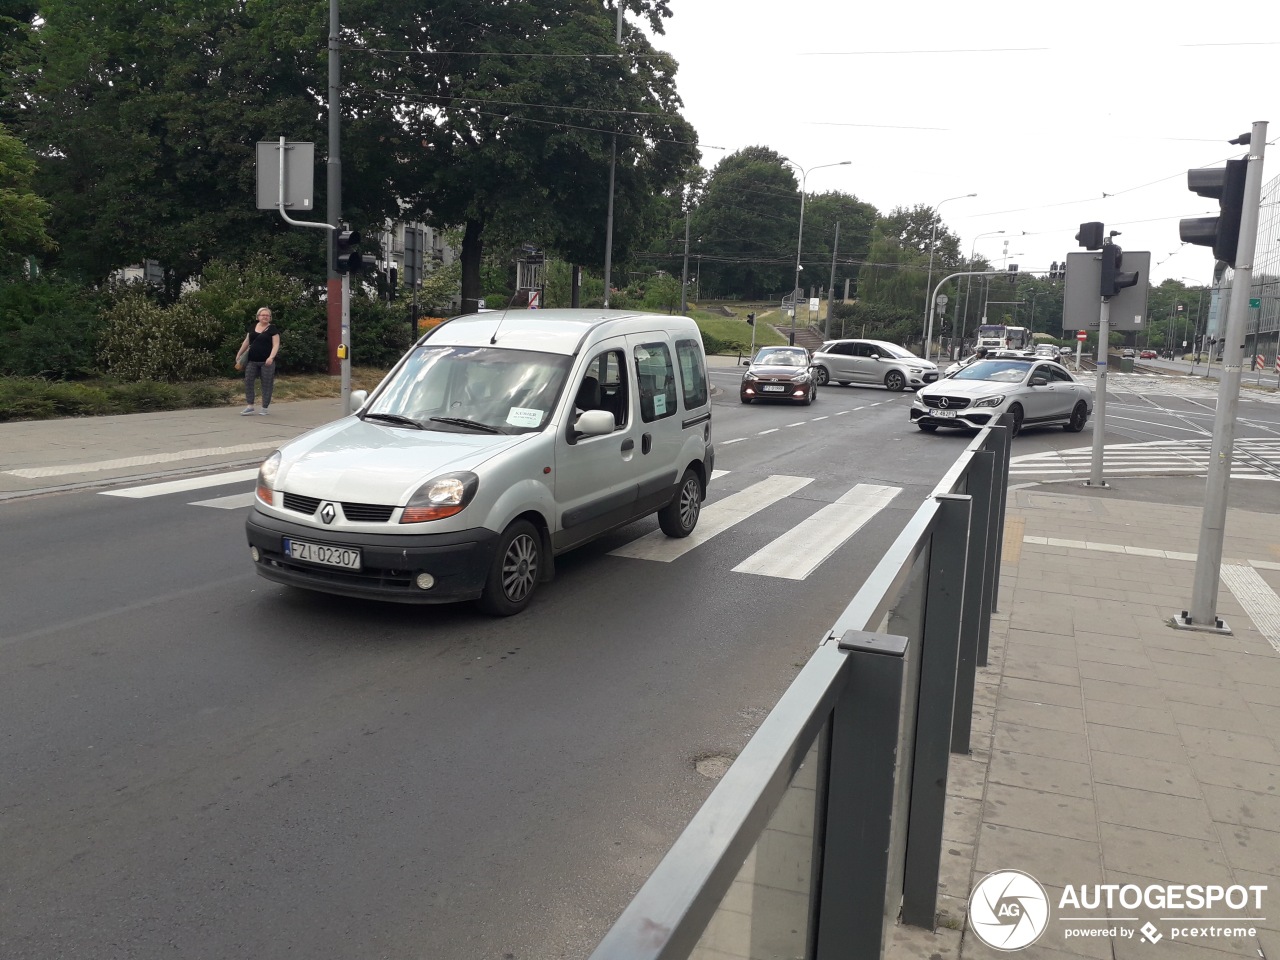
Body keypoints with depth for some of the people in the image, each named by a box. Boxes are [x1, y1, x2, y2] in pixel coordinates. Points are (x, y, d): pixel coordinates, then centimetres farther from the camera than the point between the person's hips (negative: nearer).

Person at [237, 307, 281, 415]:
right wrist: (239, 354, 18)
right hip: (252, 361, 5)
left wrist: (271, 357, -24)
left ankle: (264, 408, 9)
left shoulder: (273, 329, -3)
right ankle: (249, 406, 3)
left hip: (266, 362, -5)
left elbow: (276, 345, -10)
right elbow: (247, 342, 19)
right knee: (248, 381, -1)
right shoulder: (253, 327, 12)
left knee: (266, 384, 1)